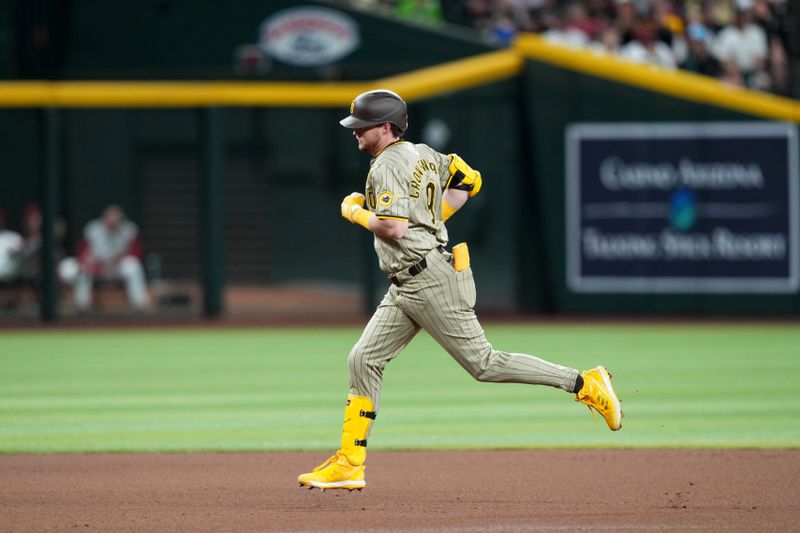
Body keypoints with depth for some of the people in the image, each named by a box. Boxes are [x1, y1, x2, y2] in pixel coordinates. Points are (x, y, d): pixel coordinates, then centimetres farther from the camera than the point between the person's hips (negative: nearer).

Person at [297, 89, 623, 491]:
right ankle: (349, 465, 7)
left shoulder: (386, 166, -14)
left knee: (484, 364, -8)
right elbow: (469, 179, 23)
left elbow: (394, 228, -25)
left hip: (430, 280, -11)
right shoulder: (423, 154, 14)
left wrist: (354, 212, -7)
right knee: (364, 360, 7)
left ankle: (584, 384, -5)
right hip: (406, 288, 11)